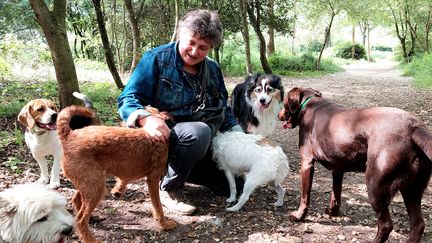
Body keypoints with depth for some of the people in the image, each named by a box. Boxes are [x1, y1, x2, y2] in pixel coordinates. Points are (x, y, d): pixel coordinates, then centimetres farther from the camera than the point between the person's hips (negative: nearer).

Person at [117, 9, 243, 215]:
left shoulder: (213, 69, 7)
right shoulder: (156, 59, -11)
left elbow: (224, 110, 15)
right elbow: (128, 100, -16)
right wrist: (146, 118, -38)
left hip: (205, 145, 7)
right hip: (165, 136, -6)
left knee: (236, 183, 4)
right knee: (199, 132, -38)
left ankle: (180, 168, 20)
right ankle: (169, 188, -13)